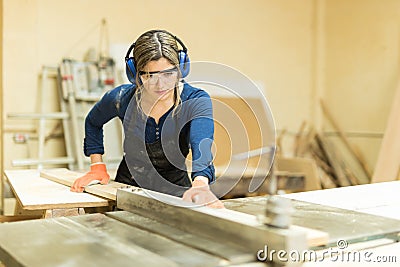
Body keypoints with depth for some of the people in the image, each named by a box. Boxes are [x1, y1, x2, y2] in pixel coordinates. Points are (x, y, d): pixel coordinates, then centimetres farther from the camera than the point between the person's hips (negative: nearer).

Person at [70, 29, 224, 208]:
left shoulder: (196, 101, -19)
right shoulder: (122, 98, -13)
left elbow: (202, 145, -38)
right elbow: (92, 122, 10)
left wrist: (200, 185, -58)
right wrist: (97, 166, 1)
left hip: (176, 189, -1)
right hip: (129, 185, 1)